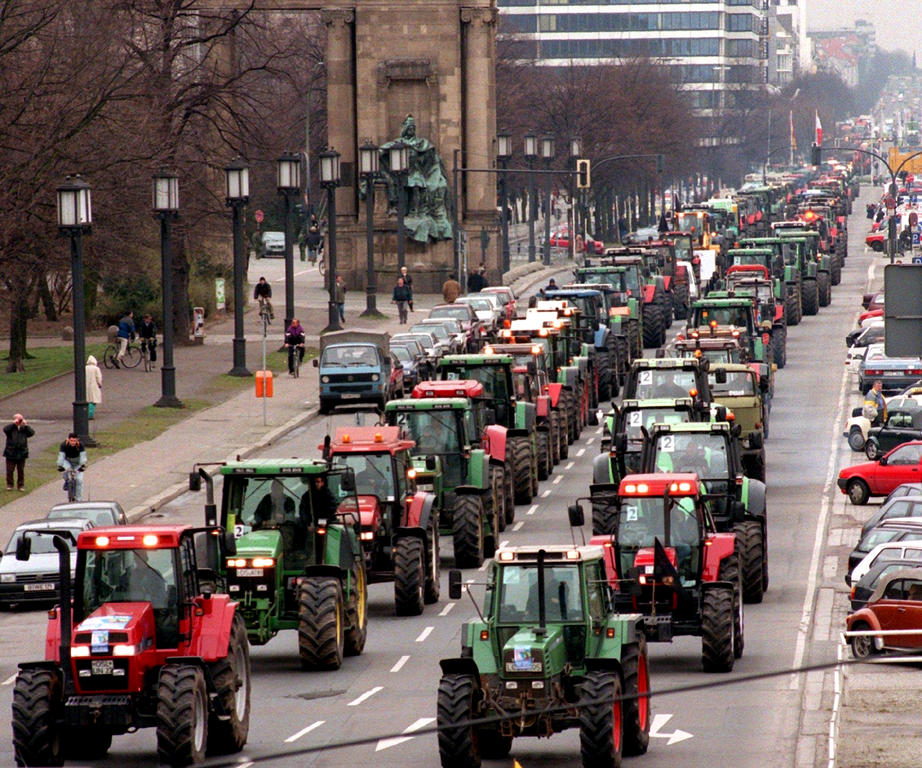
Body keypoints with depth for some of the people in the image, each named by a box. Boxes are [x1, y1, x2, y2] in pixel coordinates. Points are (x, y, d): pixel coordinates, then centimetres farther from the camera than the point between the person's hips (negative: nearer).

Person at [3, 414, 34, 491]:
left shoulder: (24, 429, 8)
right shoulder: (11, 428, 1)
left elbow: (32, 432, -6)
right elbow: (5, 429, -19)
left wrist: (26, 425, -12)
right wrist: (14, 423, -19)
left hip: (21, 454, 2)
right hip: (11, 454, -2)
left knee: (21, 470, 5)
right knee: (10, 470, 2)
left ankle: (21, 485, 15)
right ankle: (9, 485, 14)